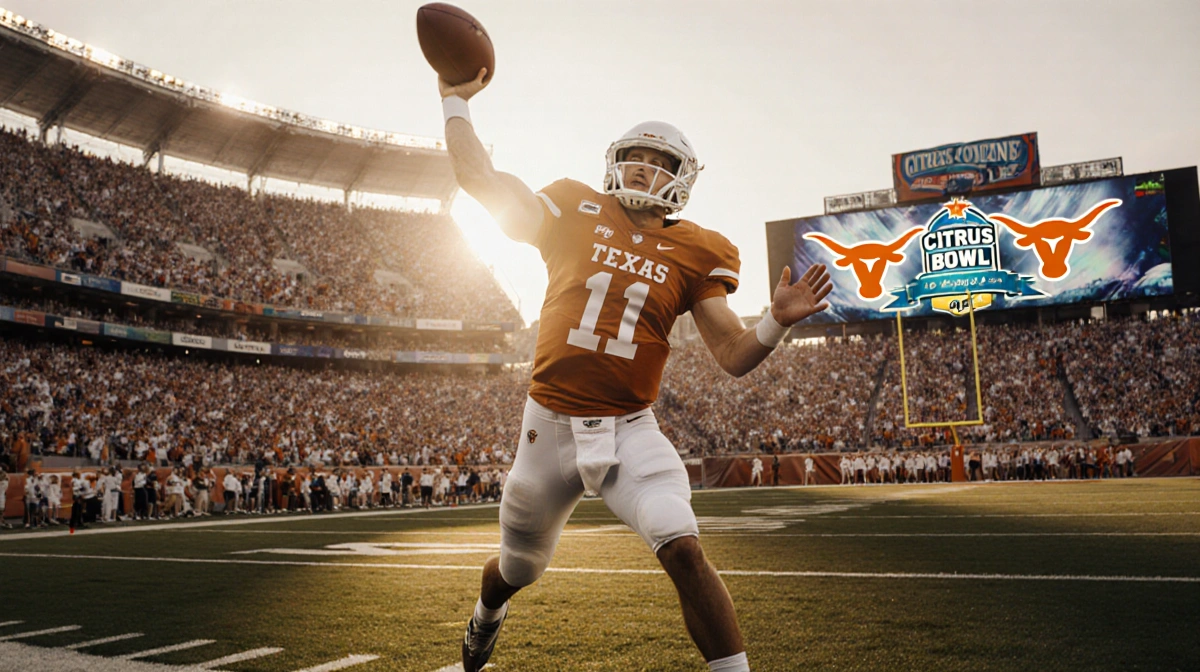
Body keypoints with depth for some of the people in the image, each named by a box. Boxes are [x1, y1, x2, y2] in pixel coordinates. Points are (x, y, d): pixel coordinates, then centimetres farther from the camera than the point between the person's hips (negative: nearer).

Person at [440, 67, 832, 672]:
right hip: (551, 426, 1)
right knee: (518, 569, 21)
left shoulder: (694, 254, 1)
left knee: (683, 549, -25)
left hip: (630, 431, -1)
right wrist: (456, 101, 8)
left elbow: (735, 357, -2)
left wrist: (777, 321, -19)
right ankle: (487, 614, 59)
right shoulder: (575, 214, 1)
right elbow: (479, 178, 0)